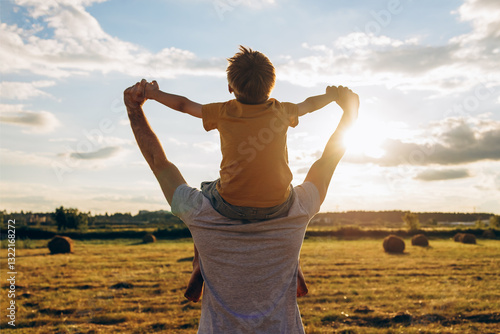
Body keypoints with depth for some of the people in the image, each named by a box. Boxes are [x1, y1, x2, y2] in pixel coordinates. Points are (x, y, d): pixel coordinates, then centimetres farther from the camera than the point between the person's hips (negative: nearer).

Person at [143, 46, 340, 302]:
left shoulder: (222, 113, -4)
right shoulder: (281, 111, 0)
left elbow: (185, 105, 12)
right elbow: (309, 104, 20)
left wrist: (154, 94, 29)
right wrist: (330, 96, 42)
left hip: (231, 206, -1)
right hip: (276, 207, 1)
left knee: (202, 195, 31)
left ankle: (199, 267, 25)